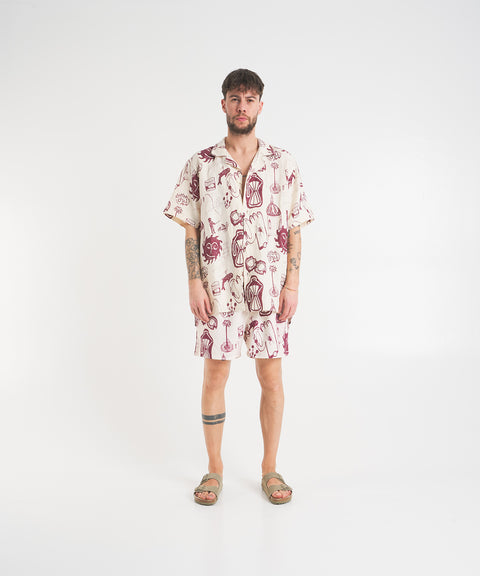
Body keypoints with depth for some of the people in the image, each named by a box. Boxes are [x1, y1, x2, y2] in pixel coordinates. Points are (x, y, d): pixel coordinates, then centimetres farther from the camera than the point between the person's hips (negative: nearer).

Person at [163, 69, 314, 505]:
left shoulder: (282, 163, 4)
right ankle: (214, 468, 22)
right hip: (217, 289, 0)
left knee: (271, 377, 5)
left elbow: (294, 230, 4)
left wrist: (292, 284, -4)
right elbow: (191, 229, 3)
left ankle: (270, 469, 21)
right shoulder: (201, 164, 3)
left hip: (269, 288, 1)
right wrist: (195, 283, -6)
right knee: (215, 375, 5)